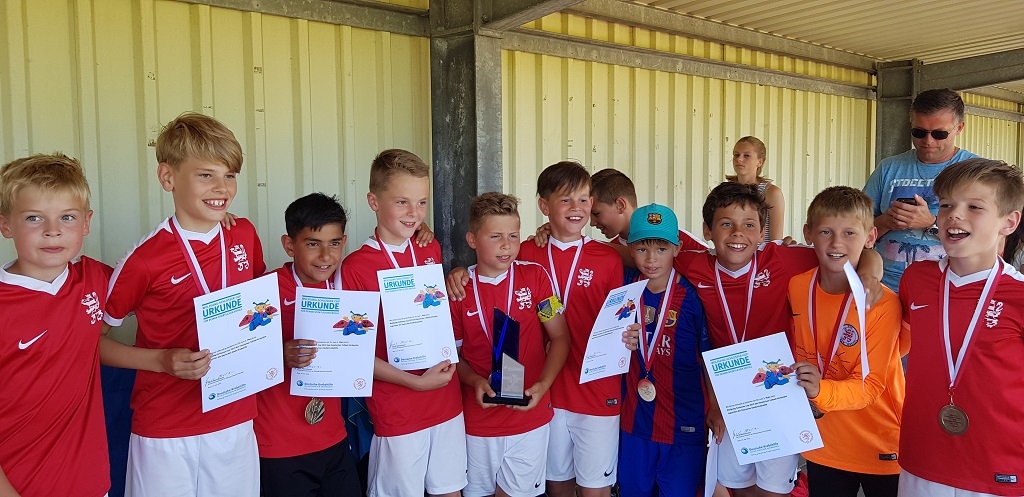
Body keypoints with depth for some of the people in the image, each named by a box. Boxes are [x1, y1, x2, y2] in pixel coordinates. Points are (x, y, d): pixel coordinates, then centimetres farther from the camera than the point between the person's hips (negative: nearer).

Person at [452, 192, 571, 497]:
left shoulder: (535, 276, -6)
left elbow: (560, 337, -2)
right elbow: (452, 354, 4)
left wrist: (543, 385, -15)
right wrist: (475, 381, -14)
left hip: (530, 418, 0)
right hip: (478, 420, 1)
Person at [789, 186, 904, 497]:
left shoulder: (883, 303, -19)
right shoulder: (797, 287, -6)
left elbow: (869, 386, -19)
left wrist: (821, 391, -35)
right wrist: (799, 383, -7)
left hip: (881, 450, -3)